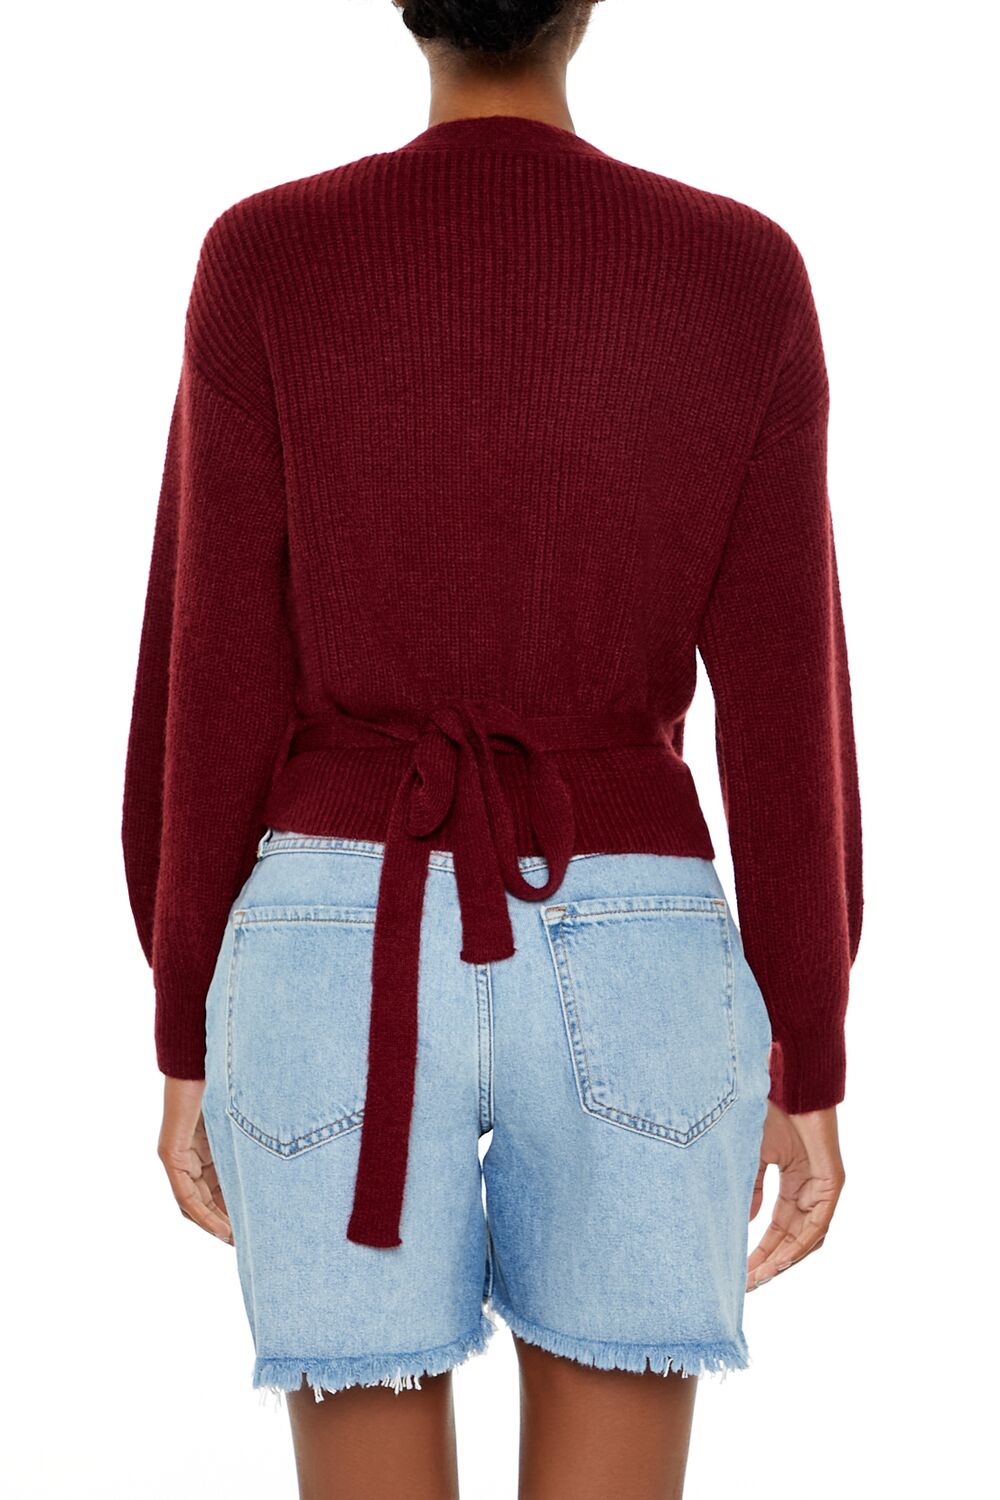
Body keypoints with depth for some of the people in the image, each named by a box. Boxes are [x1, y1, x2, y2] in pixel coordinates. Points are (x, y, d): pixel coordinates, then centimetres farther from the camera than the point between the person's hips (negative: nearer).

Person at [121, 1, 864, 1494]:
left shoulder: (266, 259, -3)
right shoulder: (743, 272, 0)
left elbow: (214, 681, -3)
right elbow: (787, 708, -2)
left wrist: (189, 1040, 6)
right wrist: (808, 1069, 5)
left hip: (345, 972, 0)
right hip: (630, 979, 1)